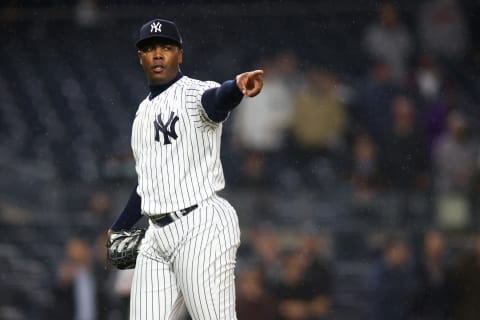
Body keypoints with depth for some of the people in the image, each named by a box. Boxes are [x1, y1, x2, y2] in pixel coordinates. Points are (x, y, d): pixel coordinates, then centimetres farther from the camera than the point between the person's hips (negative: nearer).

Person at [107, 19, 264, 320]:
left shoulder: (195, 93, -4)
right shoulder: (144, 111, 20)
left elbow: (218, 99, -30)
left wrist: (238, 86, -53)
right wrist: (118, 228, 32)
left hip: (202, 227, -8)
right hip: (157, 235, 8)